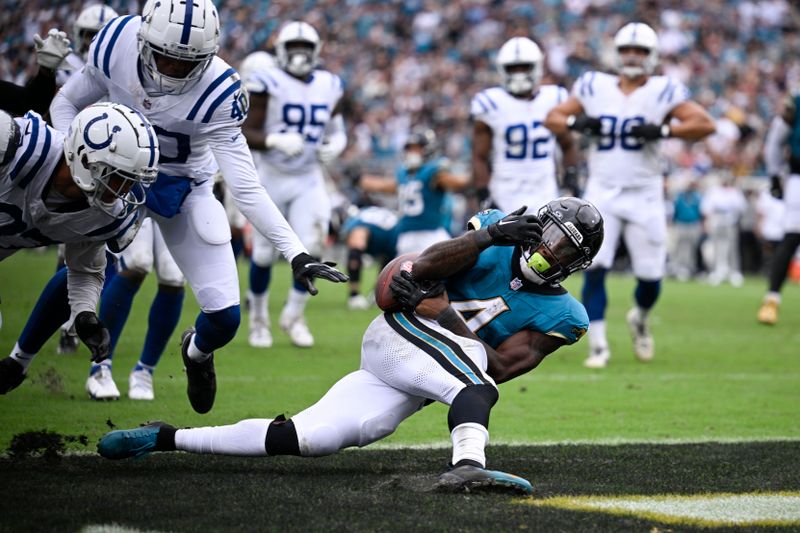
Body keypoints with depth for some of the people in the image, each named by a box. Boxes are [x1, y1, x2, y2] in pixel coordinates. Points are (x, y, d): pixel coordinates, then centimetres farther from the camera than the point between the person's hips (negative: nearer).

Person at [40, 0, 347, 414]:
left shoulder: (217, 92, -30)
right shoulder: (116, 43, -23)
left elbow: (246, 187, -29)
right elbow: (66, 104, -4)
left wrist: (296, 254, -38)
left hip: (182, 190, -1)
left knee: (224, 317, -6)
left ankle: (196, 353, 30)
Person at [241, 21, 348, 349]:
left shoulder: (329, 87, 3)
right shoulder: (268, 83, -12)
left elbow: (337, 131, 16)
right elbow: (246, 133, -14)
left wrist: (335, 146, -7)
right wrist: (275, 141, -31)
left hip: (308, 181, 3)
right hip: (271, 178, -3)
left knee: (311, 246, -10)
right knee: (263, 253, 4)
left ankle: (294, 315, 11)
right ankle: (258, 319, 25)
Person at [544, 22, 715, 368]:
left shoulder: (662, 92, -4)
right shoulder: (595, 88, 3)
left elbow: (705, 124, -11)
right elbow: (553, 118, 11)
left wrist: (663, 130, -22)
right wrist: (576, 123, -10)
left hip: (644, 195, -1)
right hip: (602, 193, 1)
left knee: (650, 275, 4)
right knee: (595, 268, -12)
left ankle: (640, 319, 37)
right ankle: (598, 346, -3)